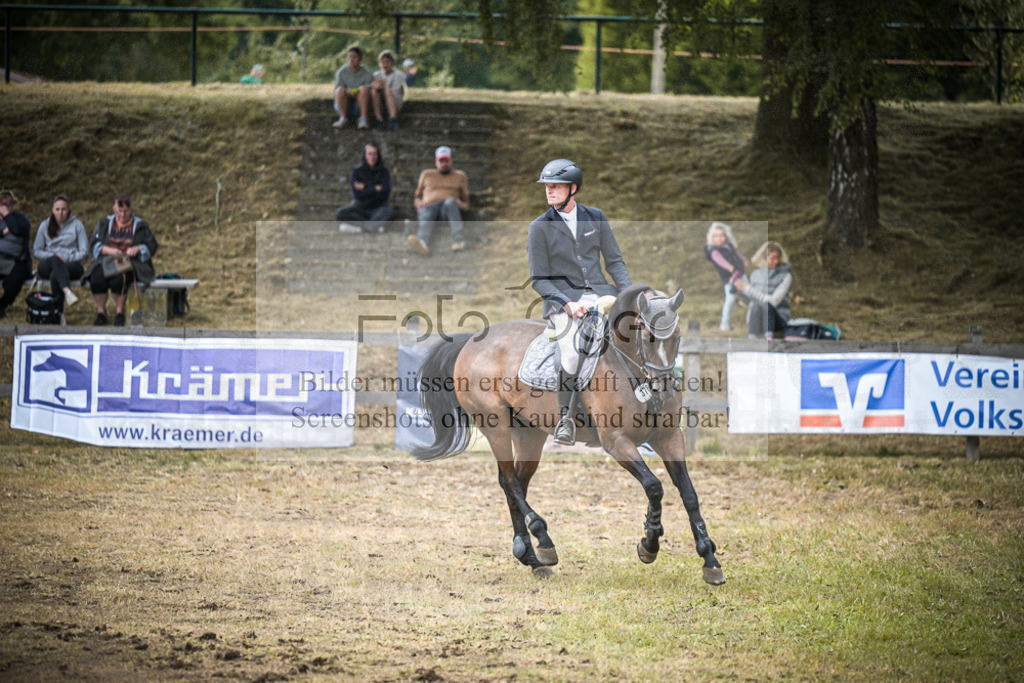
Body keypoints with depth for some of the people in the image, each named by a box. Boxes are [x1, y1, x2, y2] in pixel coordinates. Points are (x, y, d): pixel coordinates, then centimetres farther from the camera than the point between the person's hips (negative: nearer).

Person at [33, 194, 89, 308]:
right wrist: (54, 256, -8)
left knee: (54, 275, -37)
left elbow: (84, 252, 4)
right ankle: (67, 291, -65)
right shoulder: (44, 225, 15)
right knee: (56, 260, -39)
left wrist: (67, 259, -12)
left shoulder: (77, 225, 9)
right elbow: (36, 251, 11)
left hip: (72, 265, 0)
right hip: (47, 266, 0)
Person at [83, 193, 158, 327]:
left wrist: (138, 249, -11)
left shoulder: (140, 225, 14)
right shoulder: (105, 223, 18)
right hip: (106, 262, 2)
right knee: (97, 278, -32)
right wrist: (109, 250, -10)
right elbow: (94, 245, 10)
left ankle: (120, 312, -18)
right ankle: (101, 312, -16)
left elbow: (152, 247, 10)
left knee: (118, 279, -37)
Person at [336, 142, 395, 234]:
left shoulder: (384, 171, -2)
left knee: (389, 211, -35)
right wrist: (376, 188, -14)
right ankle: (375, 226, -30)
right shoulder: (357, 171, -3)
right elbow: (357, 195, -13)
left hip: (377, 208, -1)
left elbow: (385, 194, -12)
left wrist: (364, 188, -12)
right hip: (360, 207, 1)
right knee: (339, 213, -29)